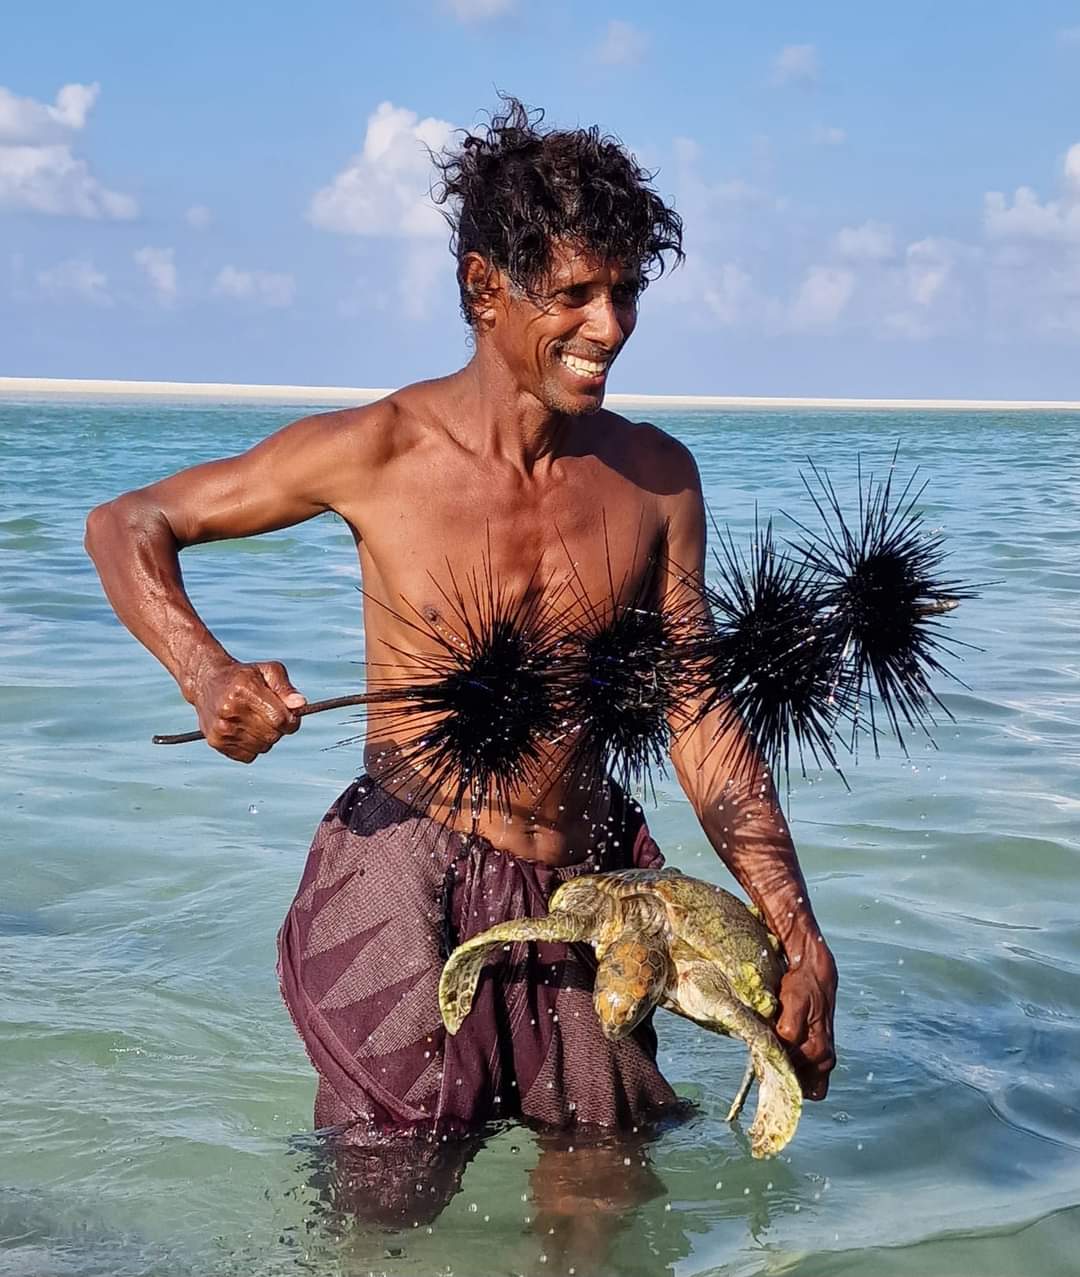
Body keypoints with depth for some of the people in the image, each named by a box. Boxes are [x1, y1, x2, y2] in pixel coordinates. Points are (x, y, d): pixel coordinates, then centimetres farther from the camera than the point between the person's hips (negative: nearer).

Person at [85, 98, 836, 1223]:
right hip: (411, 897, -3)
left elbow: (701, 722, 4)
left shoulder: (654, 478, 0)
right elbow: (126, 527, -1)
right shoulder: (381, 452, -11)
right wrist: (209, 677, -20)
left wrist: (798, 939, -1)